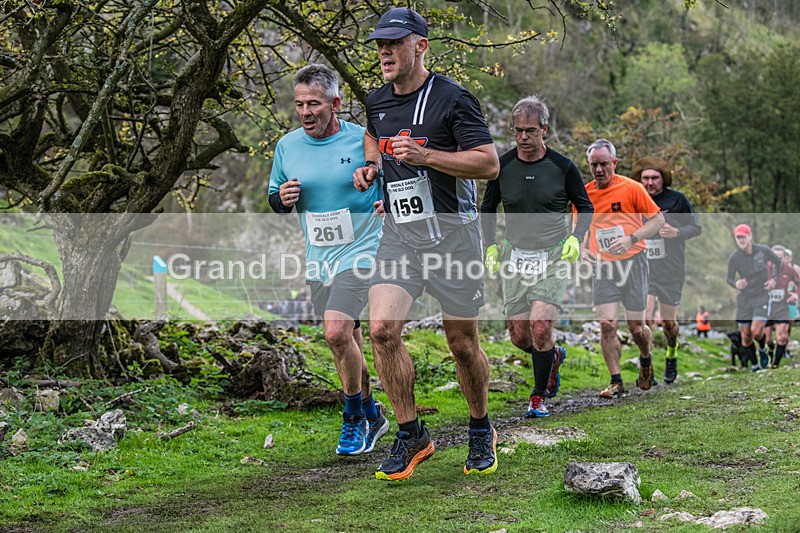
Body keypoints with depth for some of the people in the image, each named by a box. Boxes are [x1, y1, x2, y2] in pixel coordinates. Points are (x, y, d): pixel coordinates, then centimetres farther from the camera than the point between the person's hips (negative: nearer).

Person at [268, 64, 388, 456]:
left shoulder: (363, 141, -10)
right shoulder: (287, 146, 2)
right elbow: (275, 201, 14)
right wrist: (282, 199, -8)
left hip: (360, 251, -5)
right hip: (318, 258, 5)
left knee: (336, 332, -20)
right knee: (348, 343, 13)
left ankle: (354, 419, -2)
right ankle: (371, 416, 32)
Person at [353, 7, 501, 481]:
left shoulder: (452, 98, -9)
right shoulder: (378, 102, 10)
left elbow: (490, 164, -13)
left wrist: (424, 155, -22)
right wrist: (371, 165, 13)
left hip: (451, 230, -5)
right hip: (399, 232, 5)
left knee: (463, 343, 3)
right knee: (382, 329, -13)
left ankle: (482, 433, 26)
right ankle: (411, 435, 1)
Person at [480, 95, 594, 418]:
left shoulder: (563, 167, -5)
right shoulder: (502, 166, 0)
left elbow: (585, 207, 7)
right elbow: (488, 208, 13)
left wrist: (576, 238, -10)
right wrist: (491, 245, 2)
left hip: (553, 257, -3)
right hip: (515, 257, 3)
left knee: (540, 327, -16)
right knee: (519, 336, 1)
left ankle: (539, 397, 1)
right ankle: (554, 355, 35)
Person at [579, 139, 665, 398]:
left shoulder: (631, 188, -8)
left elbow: (658, 219, -4)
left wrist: (632, 239, -18)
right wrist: (583, 249, -2)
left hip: (632, 262, -3)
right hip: (602, 265, 3)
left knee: (636, 327, 2)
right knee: (607, 325, -9)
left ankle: (645, 360, 34)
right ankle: (616, 381, 1)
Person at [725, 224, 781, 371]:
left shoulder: (764, 250, -9)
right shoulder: (733, 258, -11)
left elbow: (779, 262, 10)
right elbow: (729, 279, -2)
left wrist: (774, 279, -2)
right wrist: (736, 284, -25)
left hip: (762, 297, -1)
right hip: (744, 299, 1)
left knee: (756, 331, -18)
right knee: (746, 336, 2)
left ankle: (763, 349, 17)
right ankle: (755, 367, 22)